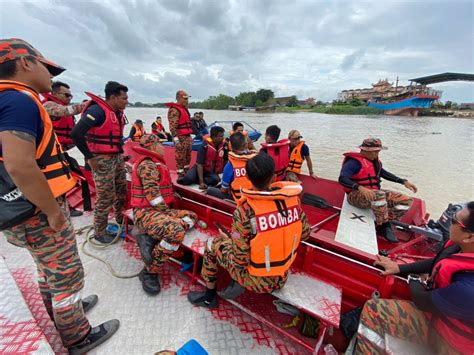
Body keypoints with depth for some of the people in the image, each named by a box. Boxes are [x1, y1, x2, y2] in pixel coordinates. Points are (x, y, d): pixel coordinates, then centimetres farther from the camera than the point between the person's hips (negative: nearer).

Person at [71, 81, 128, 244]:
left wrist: (120, 152, 13)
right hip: (102, 160, -8)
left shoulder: (119, 113, 9)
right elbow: (76, 133, -24)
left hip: (118, 158, 8)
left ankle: (121, 219, 37)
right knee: (105, 198, 0)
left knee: (122, 191, 17)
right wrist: (90, 157, -18)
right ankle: (99, 232, 17)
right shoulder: (98, 110, -17)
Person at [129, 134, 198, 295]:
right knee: (177, 232, -32)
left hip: (158, 210, 10)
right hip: (146, 213, -10)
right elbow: (152, 195, -20)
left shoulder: (154, 164, 21)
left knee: (192, 216, 5)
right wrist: (168, 213, -12)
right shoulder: (147, 165, -11)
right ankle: (149, 272, -12)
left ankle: (151, 239, -10)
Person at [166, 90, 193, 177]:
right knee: (180, 159, -4)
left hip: (187, 137, 10)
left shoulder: (184, 109, 18)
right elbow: (172, 127, -20)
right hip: (180, 138, -10)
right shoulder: (174, 110, -12)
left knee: (188, 158, 16)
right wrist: (176, 141, -26)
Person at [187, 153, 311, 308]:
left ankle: (209, 296, 32)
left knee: (212, 244, 13)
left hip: (257, 282, -4)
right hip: (282, 277, 5)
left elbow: (240, 262, -21)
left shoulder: (245, 211, -29)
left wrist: (227, 239, -3)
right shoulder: (293, 198, -14)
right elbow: (304, 233, 0)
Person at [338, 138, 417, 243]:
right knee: (380, 196, -39)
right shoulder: (354, 162, -17)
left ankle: (383, 223, -3)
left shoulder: (374, 161, 11)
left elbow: (383, 173, 28)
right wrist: (360, 188, -46)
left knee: (406, 201, -3)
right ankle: (383, 226, -18)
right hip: (357, 195, -9)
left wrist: (403, 181, 20)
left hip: (374, 192, 9)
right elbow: (342, 179, -31)